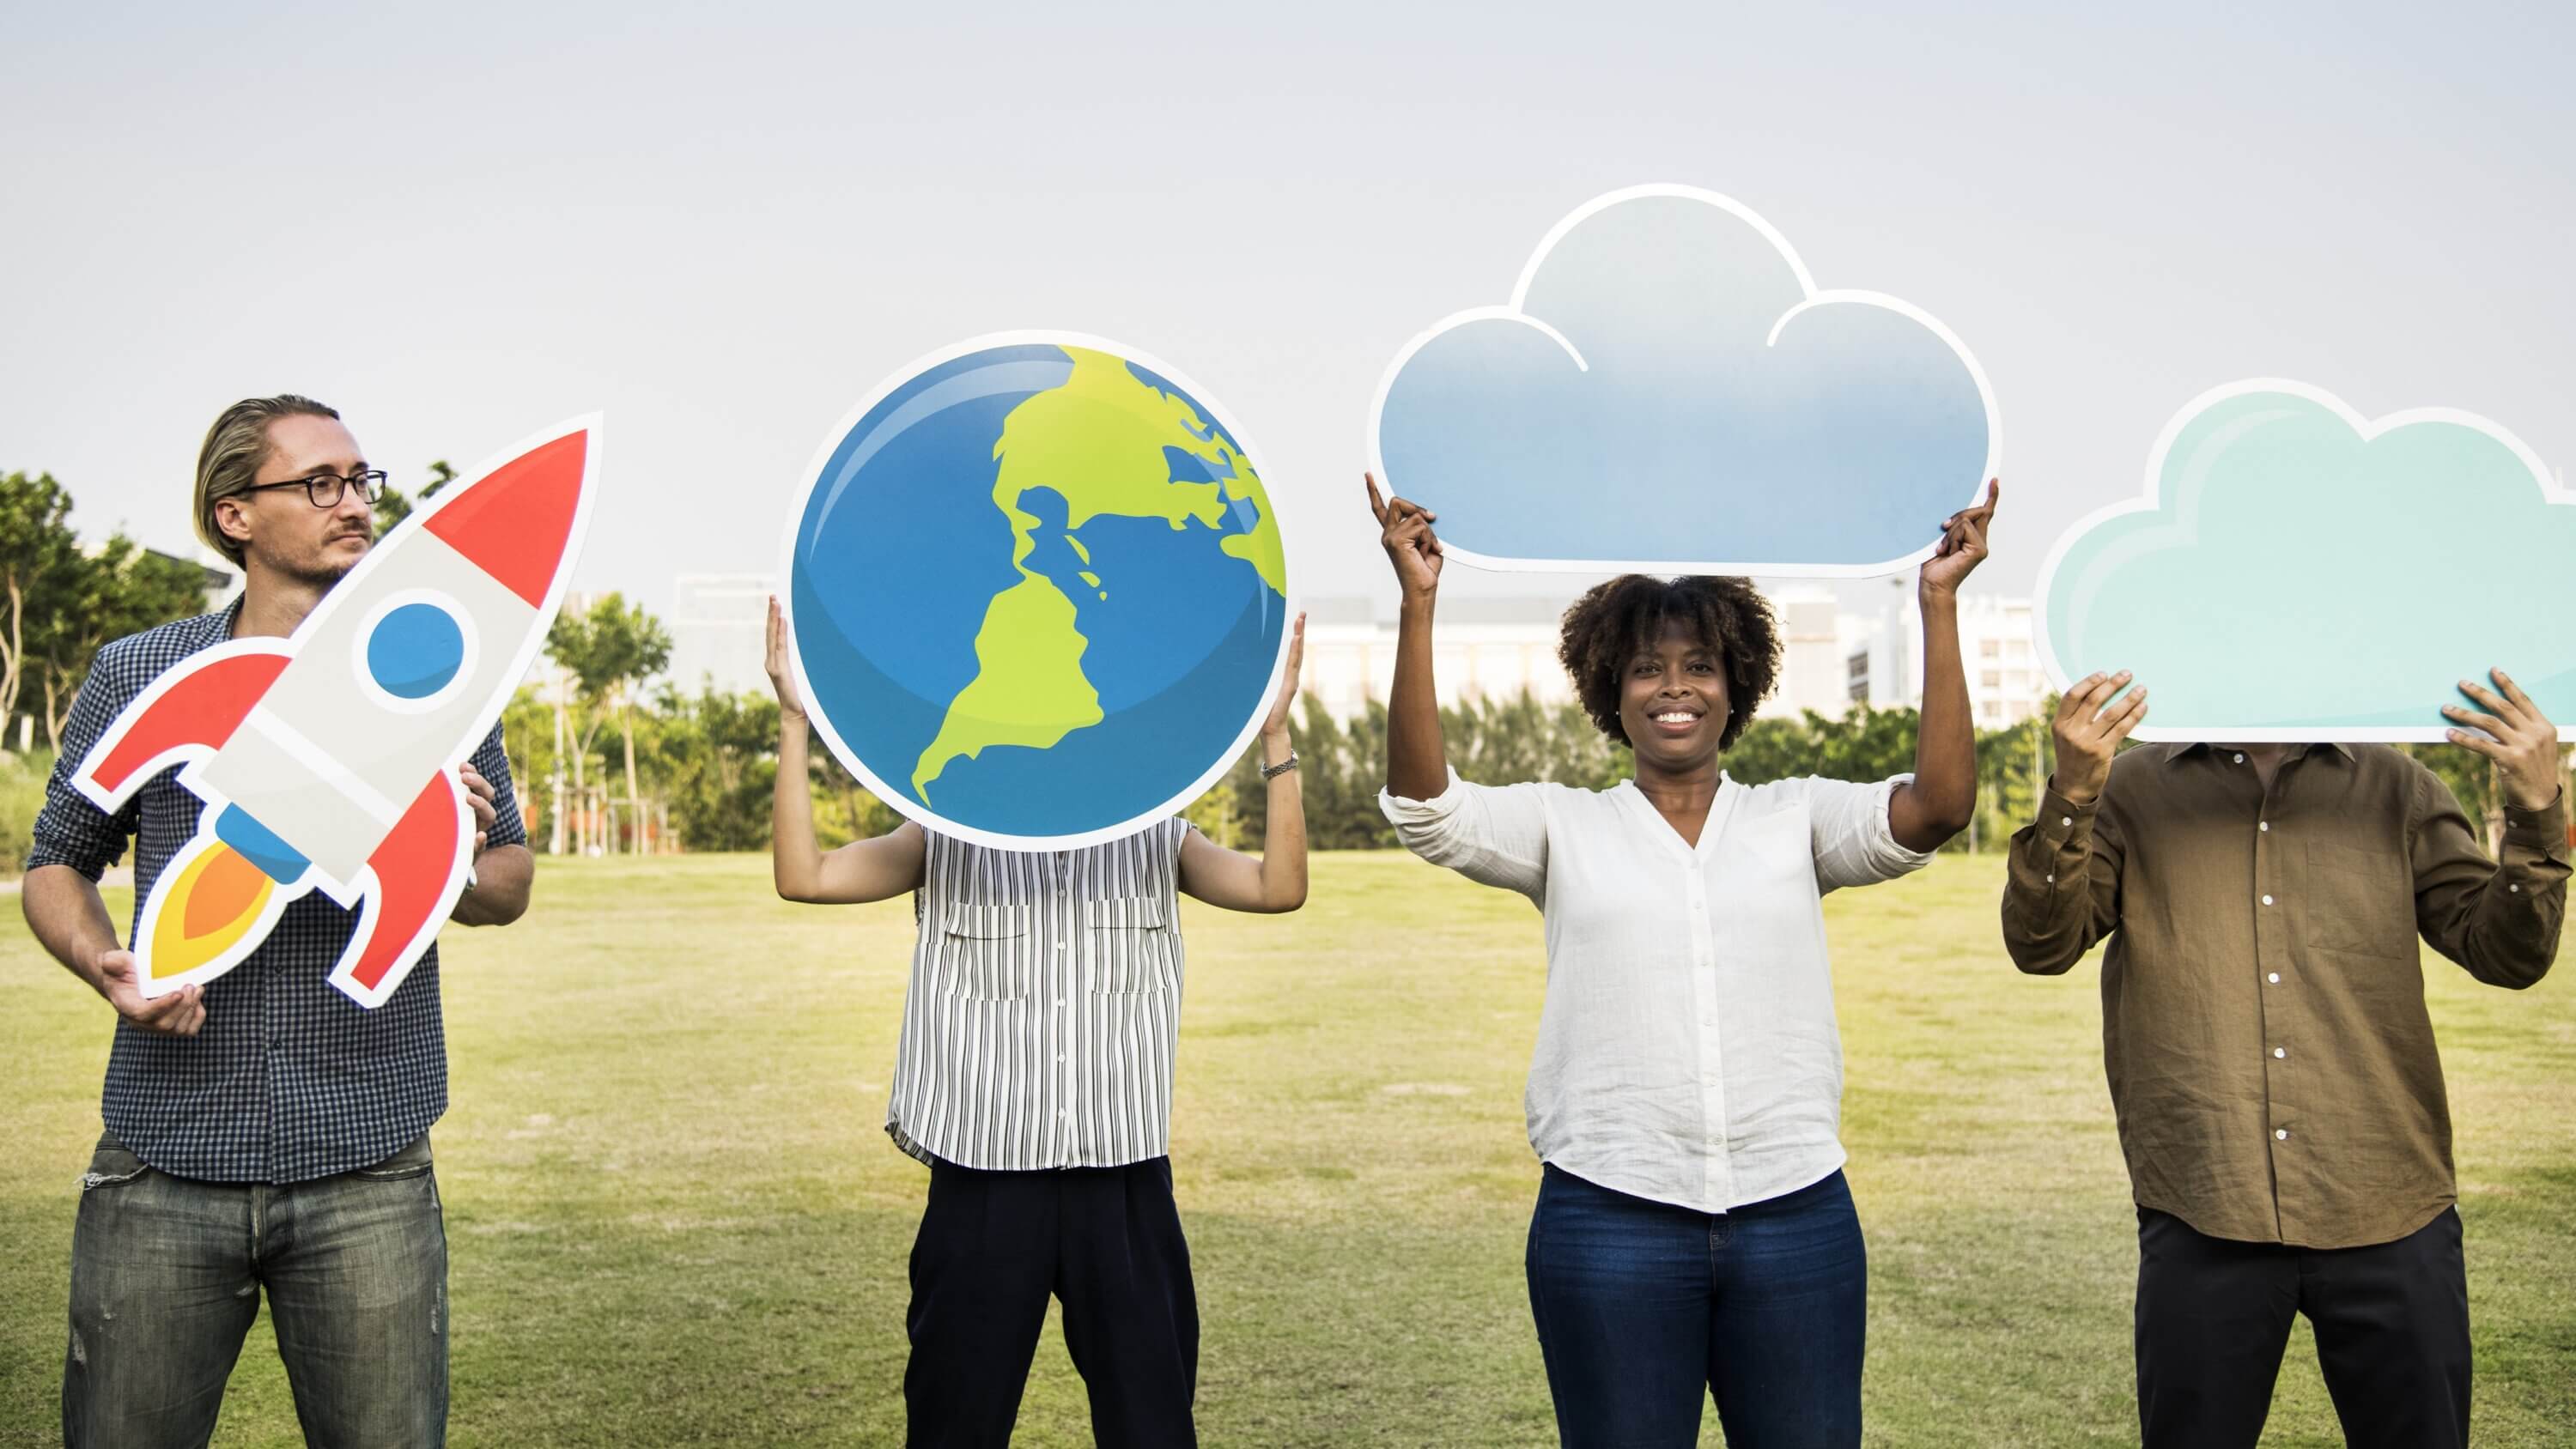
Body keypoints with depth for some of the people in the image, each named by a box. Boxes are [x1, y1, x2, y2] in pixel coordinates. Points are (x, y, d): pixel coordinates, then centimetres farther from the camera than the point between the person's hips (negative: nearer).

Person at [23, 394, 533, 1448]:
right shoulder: (135, 677, 5)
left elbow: (512, 885, 10)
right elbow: (58, 862, 13)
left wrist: (465, 864, -13)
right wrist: (104, 962, -8)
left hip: (367, 1173, 0)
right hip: (164, 1165, 0)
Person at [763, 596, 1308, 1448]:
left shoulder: (1155, 838, 8)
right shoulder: (949, 836, 5)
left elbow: (1280, 887, -6)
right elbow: (803, 875, -5)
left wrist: (1274, 735, -11)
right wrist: (795, 722, -10)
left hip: (1124, 1176, 1)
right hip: (982, 1177, -1)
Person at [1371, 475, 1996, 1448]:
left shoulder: (1796, 819, 8)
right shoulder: (1564, 828, 5)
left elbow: (1938, 806, -7)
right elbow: (1423, 801, -9)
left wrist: (1938, 605, -11)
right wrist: (1418, 603, -16)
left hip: (1796, 1214, 1)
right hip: (1609, 1217, -1)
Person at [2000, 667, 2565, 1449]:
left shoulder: (2395, 789, 9)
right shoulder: (2133, 790, 4)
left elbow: (2507, 953, 4)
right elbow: (2040, 946, -7)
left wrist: (2536, 813, -13)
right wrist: (2070, 796, -22)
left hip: (2391, 1214, 2)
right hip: (2204, 1217, -1)